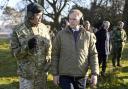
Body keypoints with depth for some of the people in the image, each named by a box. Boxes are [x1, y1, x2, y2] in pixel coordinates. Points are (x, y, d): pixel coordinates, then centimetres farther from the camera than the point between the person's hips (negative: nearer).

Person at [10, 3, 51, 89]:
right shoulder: (18, 30, -9)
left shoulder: (44, 28, 2)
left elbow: (49, 46, 12)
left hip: (42, 72, 3)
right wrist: (27, 46, -25)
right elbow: (15, 52, -8)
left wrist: (48, 62, 4)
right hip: (26, 73, -3)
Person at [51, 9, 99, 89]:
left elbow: (93, 55, 3)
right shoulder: (61, 34, 0)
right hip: (65, 75, -1)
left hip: (81, 76, 2)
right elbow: (55, 55, 1)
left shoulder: (88, 35, 3)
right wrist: (55, 73, -1)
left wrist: (95, 73, -4)